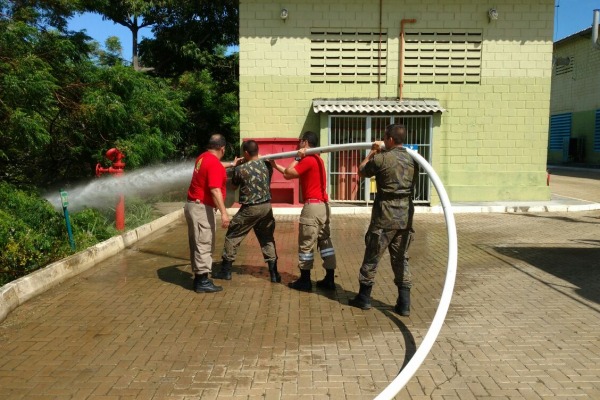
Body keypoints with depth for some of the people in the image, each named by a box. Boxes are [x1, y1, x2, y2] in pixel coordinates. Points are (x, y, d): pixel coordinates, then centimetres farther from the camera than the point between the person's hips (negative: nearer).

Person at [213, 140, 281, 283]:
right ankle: (274, 273, 10)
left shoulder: (240, 169, -11)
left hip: (250, 209, -4)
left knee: (232, 236, 12)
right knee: (267, 239, 14)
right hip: (266, 207, 4)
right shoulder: (267, 165, 0)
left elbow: (234, 184, 7)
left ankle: (226, 271, 20)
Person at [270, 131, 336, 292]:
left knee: (306, 244, 0)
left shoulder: (308, 159, -13)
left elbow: (288, 174, -11)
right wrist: (275, 165, 26)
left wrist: (297, 158, -5)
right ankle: (329, 280, 13)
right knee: (325, 241, 9)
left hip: (313, 206, -9)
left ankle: (305, 281, 8)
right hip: (323, 205, 10)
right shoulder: (316, 159, 18)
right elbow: (290, 173, 22)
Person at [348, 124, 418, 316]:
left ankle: (364, 298, 21)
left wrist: (372, 152, 17)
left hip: (385, 215, -5)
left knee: (372, 257, 9)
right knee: (401, 259, 13)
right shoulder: (412, 159, 6)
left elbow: (361, 171, 3)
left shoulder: (382, 158, -12)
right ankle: (404, 303, 12)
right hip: (406, 215, 5)